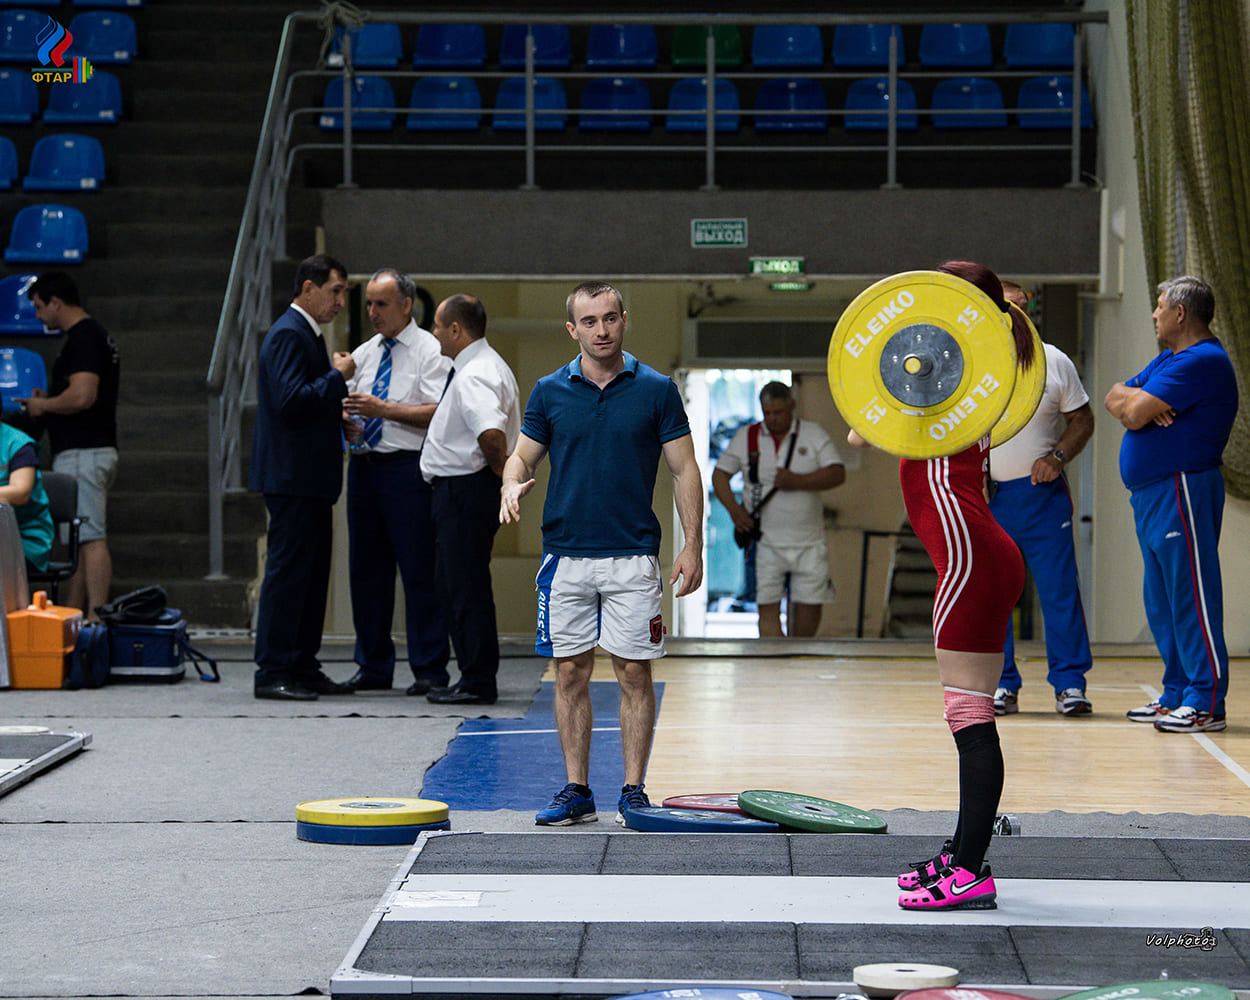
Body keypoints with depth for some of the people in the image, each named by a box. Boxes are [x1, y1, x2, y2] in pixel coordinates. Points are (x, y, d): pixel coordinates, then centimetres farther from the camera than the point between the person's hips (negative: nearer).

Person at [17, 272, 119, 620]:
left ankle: (96, 617, -17)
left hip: (81, 454, -11)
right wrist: (48, 400, 19)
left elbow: (82, 395, -24)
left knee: (90, 539, -13)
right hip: (95, 450, 11)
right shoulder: (96, 336, 19)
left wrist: (43, 405, -9)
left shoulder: (82, 339, -14)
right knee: (75, 540, 13)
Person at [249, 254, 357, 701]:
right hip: (292, 477, -11)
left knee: (313, 573, 12)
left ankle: (303, 668, 17)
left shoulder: (305, 333, 19)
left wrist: (338, 416, 11)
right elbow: (290, 399, -24)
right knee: (288, 571, -8)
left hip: (309, 479, 11)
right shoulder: (288, 334, -14)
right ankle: (272, 673, -5)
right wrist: (338, 376, -16)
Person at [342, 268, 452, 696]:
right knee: (367, 568, 9)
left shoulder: (430, 351, -3)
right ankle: (373, 668, 16)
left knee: (419, 570, -7)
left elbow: (440, 413, -13)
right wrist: (345, 421, -2)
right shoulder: (363, 354, 18)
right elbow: (347, 405, 22)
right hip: (364, 464, 7)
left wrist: (384, 409, -18)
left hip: (408, 468, -7)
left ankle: (429, 671, -3)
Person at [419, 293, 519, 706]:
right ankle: (475, 677, 19)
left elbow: (491, 433, -36)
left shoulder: (473, 377, -20)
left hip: (464, 488, -11)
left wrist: (499, 470, -20)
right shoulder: (486, 366, 16)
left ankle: (478, 683, -3)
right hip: (460, 489, 11)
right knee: (452, 583, 15)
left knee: (465, 586, -7)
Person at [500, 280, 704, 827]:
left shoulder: (656, 389, 1)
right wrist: (513, 485, -13)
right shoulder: (549, 391, 6)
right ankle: (576, 791, 11)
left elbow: (684, 470, 3)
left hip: (632, 556, -2)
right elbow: (522, 457, 11)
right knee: (570, 673, 4)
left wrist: (692, 546, -4)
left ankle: (633, 792, 7)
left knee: (634, 673, 0)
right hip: (565, 555, 2)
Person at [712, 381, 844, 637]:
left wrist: (797, 481, -18)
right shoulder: (746, 437, 6)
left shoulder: (814, 434, 4)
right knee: (768, 609, -8)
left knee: (810, 606, 2)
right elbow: (720, 474, 12)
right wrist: (734, 509, -4)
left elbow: (838, 474, -5)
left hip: (808, 542, 0)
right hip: (766, 542, 0)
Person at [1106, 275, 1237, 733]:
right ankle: (1177, 695, 17)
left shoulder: (1203, 361, -14)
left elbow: (1135, 412, -20)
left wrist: (1136, 400, 4)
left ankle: (1206, 703, -10)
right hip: (1150, 495, 10)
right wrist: (1139, 402, -6)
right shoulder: (1167, 359, 20)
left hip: (1183, 492, -10)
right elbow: (1115, 399, 16)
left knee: (1191, 597, -10)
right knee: (1162, 601, 12)